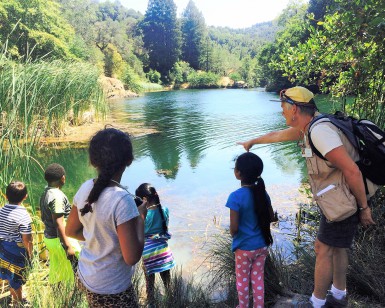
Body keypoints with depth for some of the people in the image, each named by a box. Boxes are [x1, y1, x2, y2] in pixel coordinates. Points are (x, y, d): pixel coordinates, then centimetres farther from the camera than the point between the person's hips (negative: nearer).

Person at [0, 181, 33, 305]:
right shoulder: (24, 215, -23)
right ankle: (19, 301, 29)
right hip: (16, 250, -7)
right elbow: (26, 240, -21)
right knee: (17, 277, 11)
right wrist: (30, 253, -7)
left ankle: (15, 298, 43)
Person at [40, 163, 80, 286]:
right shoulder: (57, 196, -22)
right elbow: (59, 223, -25)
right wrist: (67, 246, -23)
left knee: (56, 270, 19)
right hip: (59, 240, -9)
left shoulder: (45, 194, 7)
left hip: (49, 238, 9)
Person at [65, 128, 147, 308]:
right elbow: (132, 257, -27)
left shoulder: (85, 188, -10)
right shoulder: (122, 200, -30)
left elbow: (71, 231, 4)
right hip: (110, 290, -6)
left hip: (84, 277, 6)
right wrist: (141, 217, -17)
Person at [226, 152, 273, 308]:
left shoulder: (236, 196, -25)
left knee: (242, 280, 17)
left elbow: (233, 228, -21)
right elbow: (269, 218, 5)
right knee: (258, 279, 19)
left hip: (244, 247, -4)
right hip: (261, 245, 5)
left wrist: (233, 234, 0)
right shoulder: (263, 193, -7)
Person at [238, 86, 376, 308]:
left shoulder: (319, 131, -27)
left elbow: (352, 170, -29)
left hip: (346, 202, -9)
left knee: (324, 249, 4)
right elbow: (278, 135, 21)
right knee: (337, 247, 21)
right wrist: (252, 141, 35)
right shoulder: (308, 126, 4)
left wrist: (363, 206, -18)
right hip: (339, 199, 9)